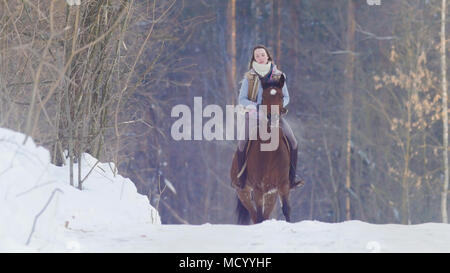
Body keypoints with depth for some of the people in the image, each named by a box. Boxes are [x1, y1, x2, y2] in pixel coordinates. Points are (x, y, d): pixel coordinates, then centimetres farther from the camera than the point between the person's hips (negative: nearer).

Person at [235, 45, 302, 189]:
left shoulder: (278, 76, 5)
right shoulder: (249, 77, 2)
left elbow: (286, 97, 7)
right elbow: (241, 99, 1)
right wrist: (252, 106, -19)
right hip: (253, 114, -1)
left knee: (292, 142, -14)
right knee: (243, 143, -21)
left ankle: (292, 177, -2)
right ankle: (241, 178, -3)